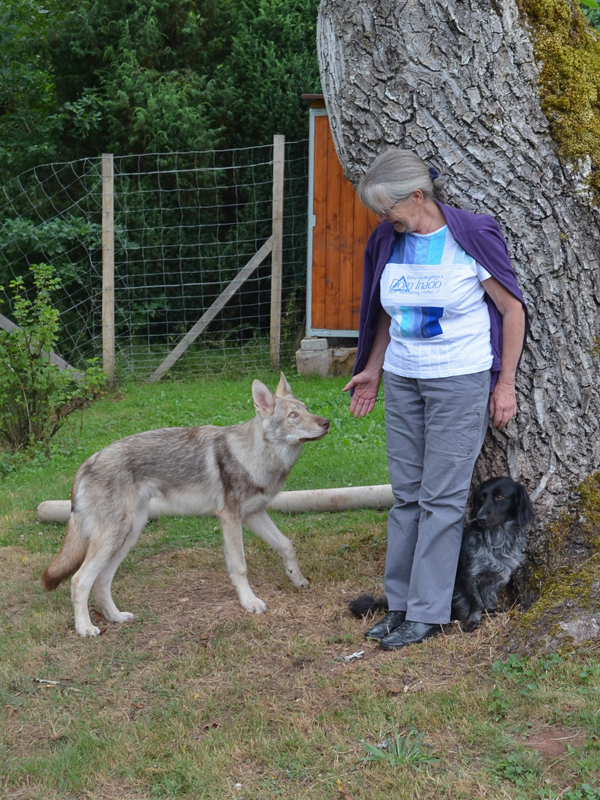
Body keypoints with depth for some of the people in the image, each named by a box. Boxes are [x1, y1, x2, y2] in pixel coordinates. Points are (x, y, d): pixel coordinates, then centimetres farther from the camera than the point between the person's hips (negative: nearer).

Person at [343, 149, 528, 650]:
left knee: (442, 497, -3)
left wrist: (505, 383, -7)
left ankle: (428, 614, 4)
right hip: (403, 380, 6)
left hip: (461, 382, -5)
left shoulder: (472, 237, -12)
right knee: (406, 494, 8)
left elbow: (513, 309, -6)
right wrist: (373, 370, 16)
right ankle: (400, 605, 15)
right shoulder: (388, 241, 4)